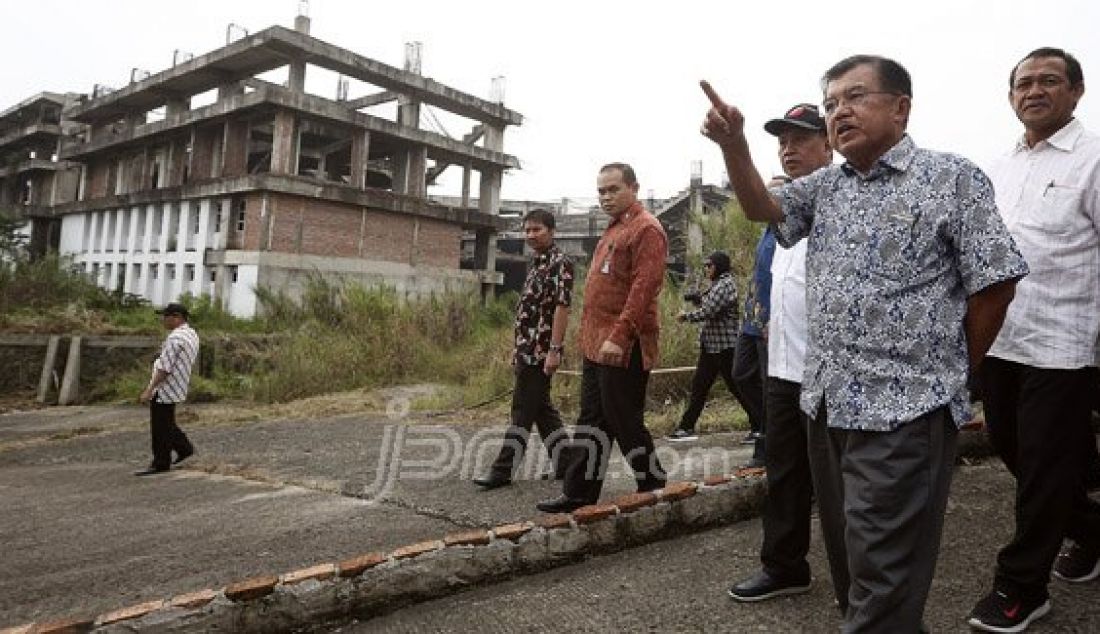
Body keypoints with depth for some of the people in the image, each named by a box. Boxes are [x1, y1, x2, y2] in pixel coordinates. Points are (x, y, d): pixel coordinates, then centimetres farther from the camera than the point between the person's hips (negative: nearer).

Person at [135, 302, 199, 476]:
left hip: (165, 388, -10)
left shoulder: (176, 338, -21)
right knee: (165, 423, 21)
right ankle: (184, 448, 24)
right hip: (175, 388, 10)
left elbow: (164, 368, -24)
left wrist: (149, 389, -20)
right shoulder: (192, 334, 10)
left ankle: (161, 464, 10)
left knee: (160, 427, 1)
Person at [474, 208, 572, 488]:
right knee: (541, 408, 13)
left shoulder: (560, 262, -11)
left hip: (541, 351, -10)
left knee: (523, 410, -4)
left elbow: (562, 307, -18)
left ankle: (503, 470, 3)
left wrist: (554, 349, -23)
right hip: (528, 350, 10)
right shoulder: (535, 263, 17)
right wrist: (518, 348, 20)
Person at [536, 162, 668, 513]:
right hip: (598, 343, 9)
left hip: (622, 345, -9)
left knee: (623, 420, 0)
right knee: (591, 421, 12)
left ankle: (654, 486, 18)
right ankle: (578, 492, 19)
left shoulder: (646, 228, -11)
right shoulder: (615, 228, 19)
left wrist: (618, 336, -27)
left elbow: (643, 287, -21)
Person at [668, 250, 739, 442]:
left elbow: (707, 312, -21)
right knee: (699, 386, 10)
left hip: (724, 346, -10)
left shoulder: (725, 284, -15)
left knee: (736, 386, -3)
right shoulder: (717, 284, 16)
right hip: (710, 346, 10)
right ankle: (687, 428, 14)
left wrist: (686, 315, -6)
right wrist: (699, 299, 6)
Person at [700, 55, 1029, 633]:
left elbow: (995, 281, -6)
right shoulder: (825, 186, 13)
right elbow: (761, 207, 4)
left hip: (903, 409, -7)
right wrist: (733, 145, -14)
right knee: (846, 546, 20)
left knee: (883, 575, 0)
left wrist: (951, 374, 0)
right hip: (826, 402, 7)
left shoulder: (952, 179, -5)